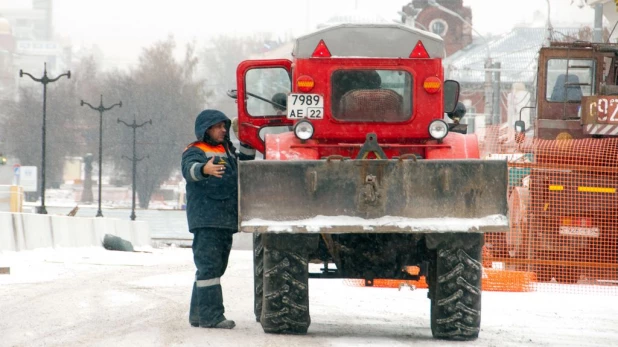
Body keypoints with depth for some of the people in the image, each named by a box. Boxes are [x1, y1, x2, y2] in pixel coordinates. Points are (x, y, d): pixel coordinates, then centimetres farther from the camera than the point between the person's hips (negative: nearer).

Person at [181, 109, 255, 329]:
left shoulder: (227, 151, 21)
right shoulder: (196, 151, -4)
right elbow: (189, 169, -24)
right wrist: (204, 169, -47)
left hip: (226, 220, 9)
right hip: (205, 220, -9)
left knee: (216, 267, 12)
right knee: (209, 265, -13)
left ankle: (198, 314, 19)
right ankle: (210, 315, -16)